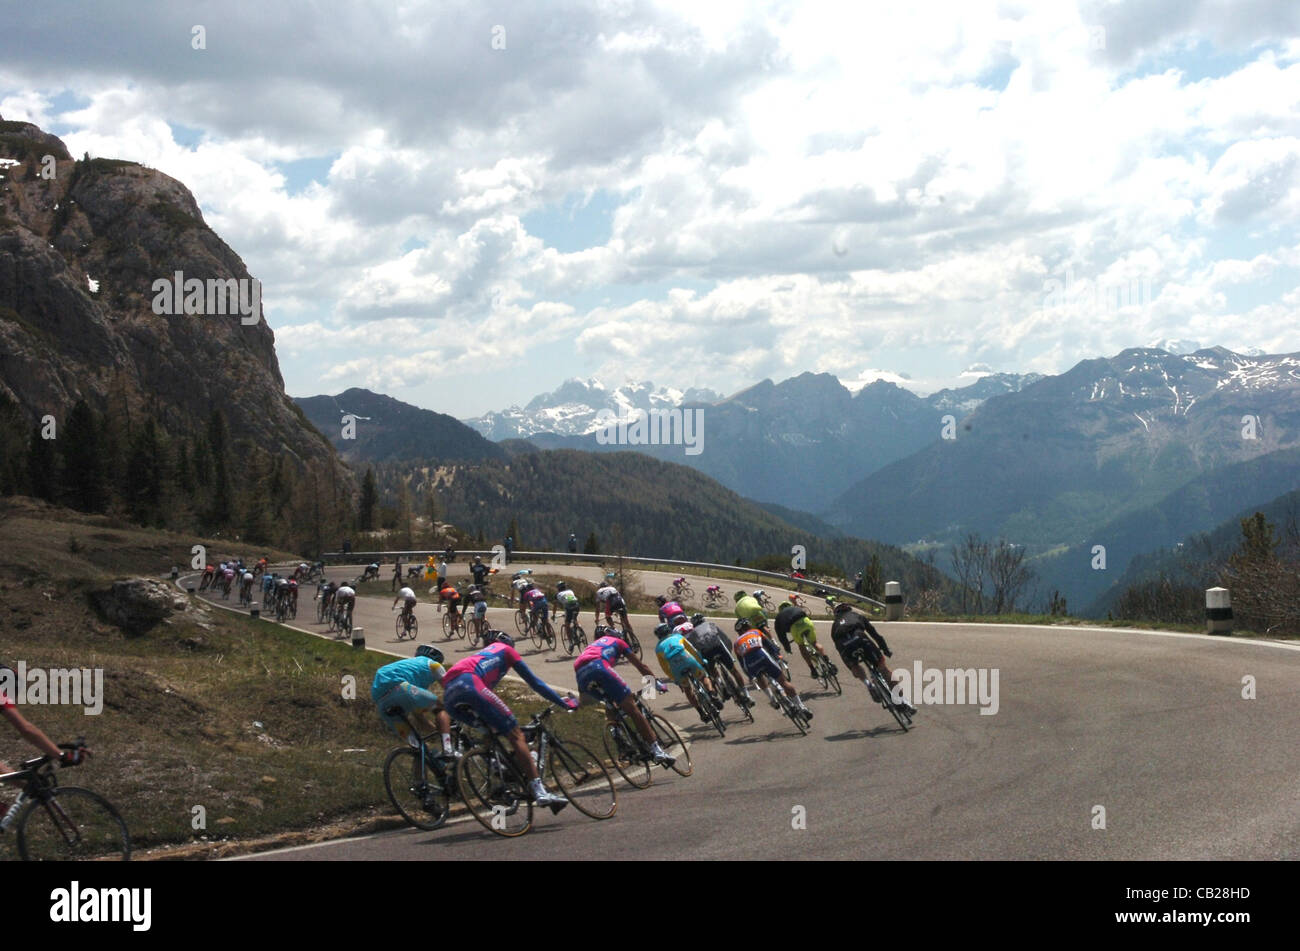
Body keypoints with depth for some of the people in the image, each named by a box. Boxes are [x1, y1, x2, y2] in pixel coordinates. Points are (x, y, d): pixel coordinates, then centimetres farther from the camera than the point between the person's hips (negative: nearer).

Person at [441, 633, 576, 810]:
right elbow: (534, 682, 23)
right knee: (515, 734, -6)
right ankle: (539, 791, -15)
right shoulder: (506, 650, 27)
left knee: (491, 733, 22)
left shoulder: (481, 654, 43)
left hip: (448, 695, 7)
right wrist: (563, 702, 29)